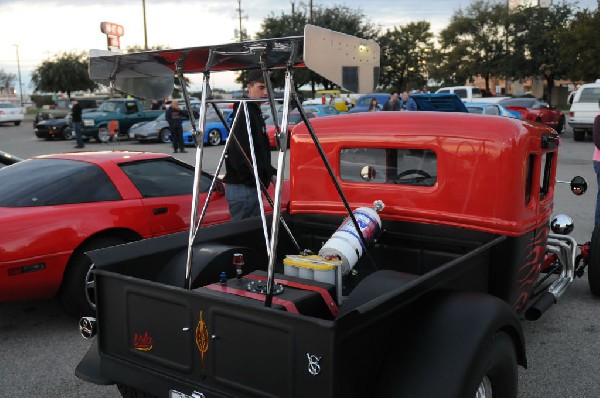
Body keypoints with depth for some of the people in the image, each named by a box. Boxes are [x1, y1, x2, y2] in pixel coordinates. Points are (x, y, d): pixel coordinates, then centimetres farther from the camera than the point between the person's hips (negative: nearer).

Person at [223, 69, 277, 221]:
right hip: (242, 188, -10)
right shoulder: (244, 115, -14)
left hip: (251, 187, 10)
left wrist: (271, 173, 9)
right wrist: (268, 175, -17)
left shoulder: (255, 113, 18)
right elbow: (238, 156, -23)